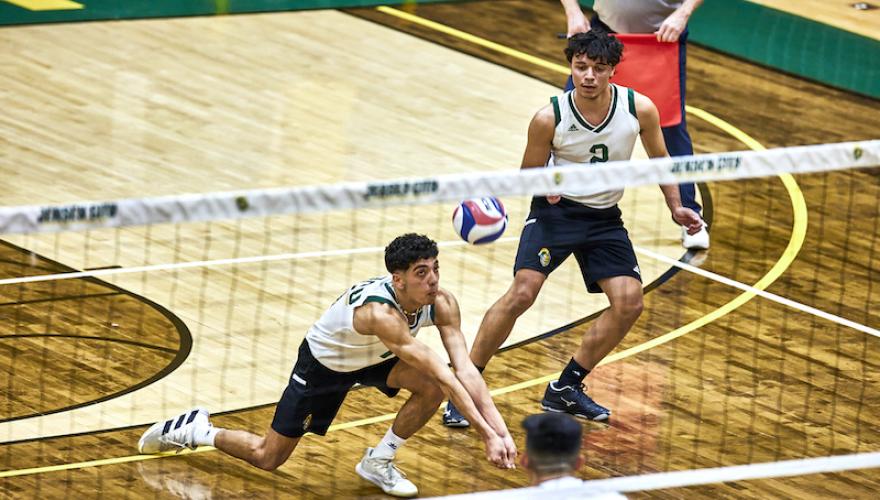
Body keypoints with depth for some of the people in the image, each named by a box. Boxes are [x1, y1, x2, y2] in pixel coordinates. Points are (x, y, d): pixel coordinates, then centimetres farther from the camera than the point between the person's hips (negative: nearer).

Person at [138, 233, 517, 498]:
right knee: (267, 458, 0)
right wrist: (486, 432, -50)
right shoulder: (380, 313, -44)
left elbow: (465, 369, -28)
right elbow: (442, 373, -47)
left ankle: (378, 463, 0)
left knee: (431, 389, -22)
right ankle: (194, 430, 27)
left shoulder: (441, 304, -24)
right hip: (323, 364, -6)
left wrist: (499, 428, -39)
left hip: (373, 359, 6)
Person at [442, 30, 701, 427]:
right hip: (555, 210, -4)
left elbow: (659, 160, 7)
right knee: (522, 292, -21)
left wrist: (676, 208, 0)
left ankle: (565, 389, 10)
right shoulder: (549, 119, -19)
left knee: (629, 303, -8)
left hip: (604, 217, 4)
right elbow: (528, 173, -4)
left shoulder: (640, 109, -13)